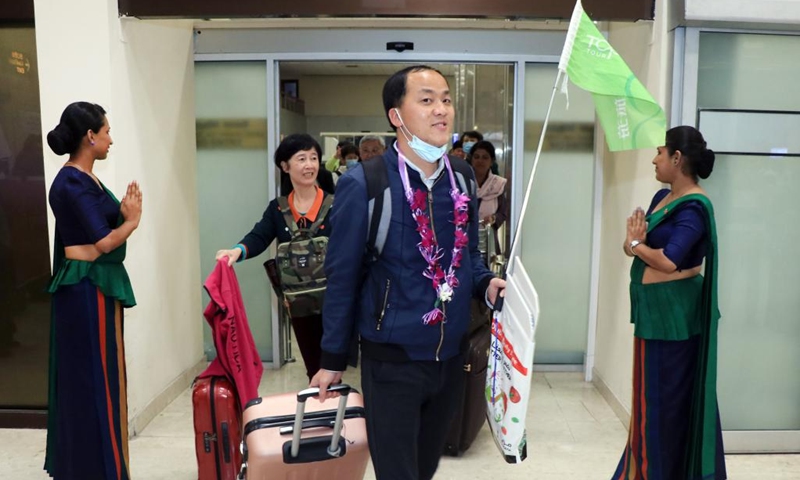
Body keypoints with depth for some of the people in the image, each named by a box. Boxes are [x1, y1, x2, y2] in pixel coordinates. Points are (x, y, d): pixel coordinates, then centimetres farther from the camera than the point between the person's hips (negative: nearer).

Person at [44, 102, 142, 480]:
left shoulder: (85, 178, 12)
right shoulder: (71, 183, -17)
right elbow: (104, 241, -18)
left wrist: (125, 213, -2)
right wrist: (133, 219, -4)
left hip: (97, 286, 10)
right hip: (87, 289, -10)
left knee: (98, 373, 17)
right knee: (93, 377, 0)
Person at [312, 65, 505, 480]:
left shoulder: (462, 176, 0)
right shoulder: (363, 184, -16)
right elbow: (343, 277, -9)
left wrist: (486, 284, -8)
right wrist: (333, 359, -3)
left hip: (449, 355, 6)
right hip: (392, 360, -5)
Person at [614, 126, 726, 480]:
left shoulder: (694, 207, -17)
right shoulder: (662, 197, 10)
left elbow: (668, 261, -27)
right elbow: (632, 244, 10)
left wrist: (636, 244, -9)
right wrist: (632, 243, -14)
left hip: (673, 312, -9)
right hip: (654, 309, 9)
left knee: (665, 395, 4)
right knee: (652, 393, 17)